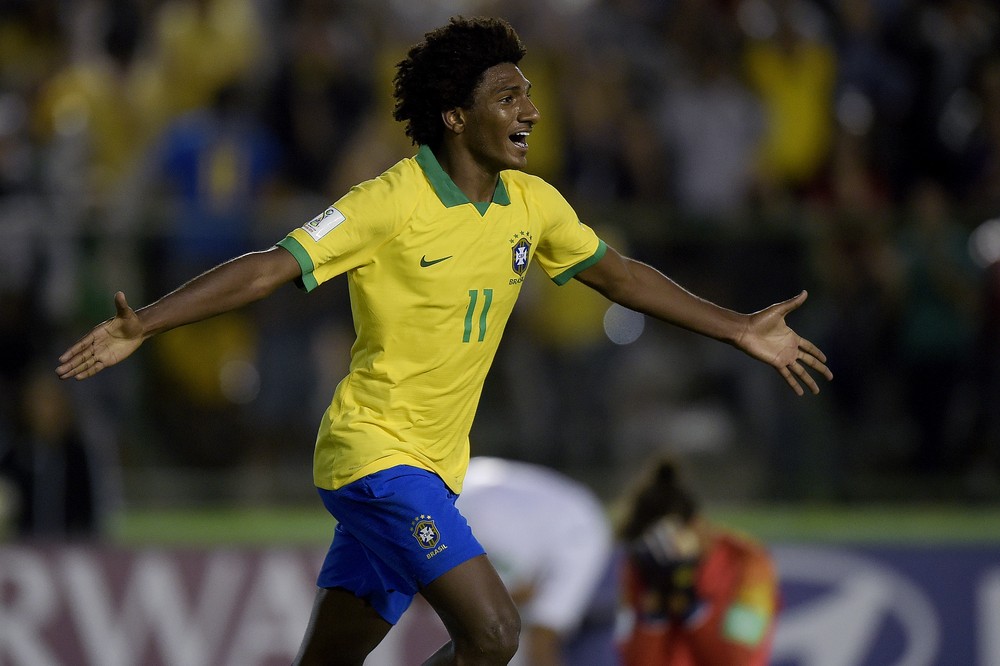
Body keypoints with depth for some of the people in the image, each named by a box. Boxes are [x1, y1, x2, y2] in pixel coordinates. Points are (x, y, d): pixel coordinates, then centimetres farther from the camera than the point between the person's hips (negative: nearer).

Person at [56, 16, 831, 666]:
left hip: (433, 463, 7)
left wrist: (741, 330, 23)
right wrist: (142, 325, -27)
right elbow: (269, 269, -18)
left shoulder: (533, 205, 6)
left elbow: (620, 274, 21)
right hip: (375, 451, -7)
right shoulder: (391, 202, -16)